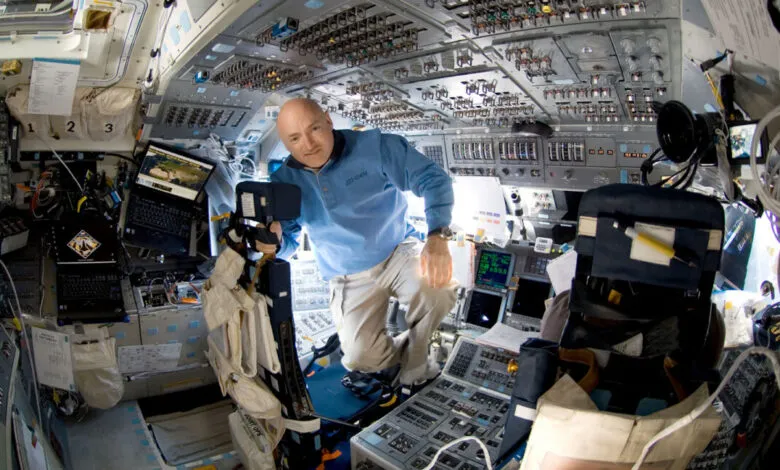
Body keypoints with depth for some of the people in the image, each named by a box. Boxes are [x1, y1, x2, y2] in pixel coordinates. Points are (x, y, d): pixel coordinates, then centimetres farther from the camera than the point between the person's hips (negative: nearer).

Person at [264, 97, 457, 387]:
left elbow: (432, 179, -15)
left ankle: (414, 357, -2)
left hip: (399, 254, -1)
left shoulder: (375, 148, -15)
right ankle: (404, 350, 19)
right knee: (361, 357, -18)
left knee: (438, 285, -33)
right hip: (350, 279, 2)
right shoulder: (285, 182, -5)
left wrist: (437, 236, -32)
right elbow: (288, 244, 1)